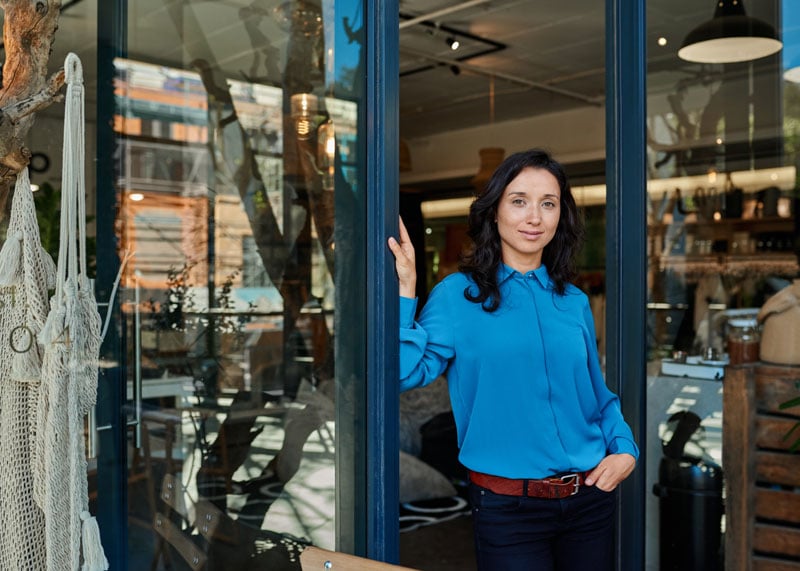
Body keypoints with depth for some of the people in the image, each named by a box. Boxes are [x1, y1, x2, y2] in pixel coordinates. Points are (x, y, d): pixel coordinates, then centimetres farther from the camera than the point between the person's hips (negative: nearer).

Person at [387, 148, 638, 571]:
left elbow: (598, 395, 14)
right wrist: (405, 290, -21)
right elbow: (407, 372, -17)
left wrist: (625, 448, -1)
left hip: (591, 500, 5)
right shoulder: (458, 295, -5)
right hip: (507, 508, -4)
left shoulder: (574, 302, 7)